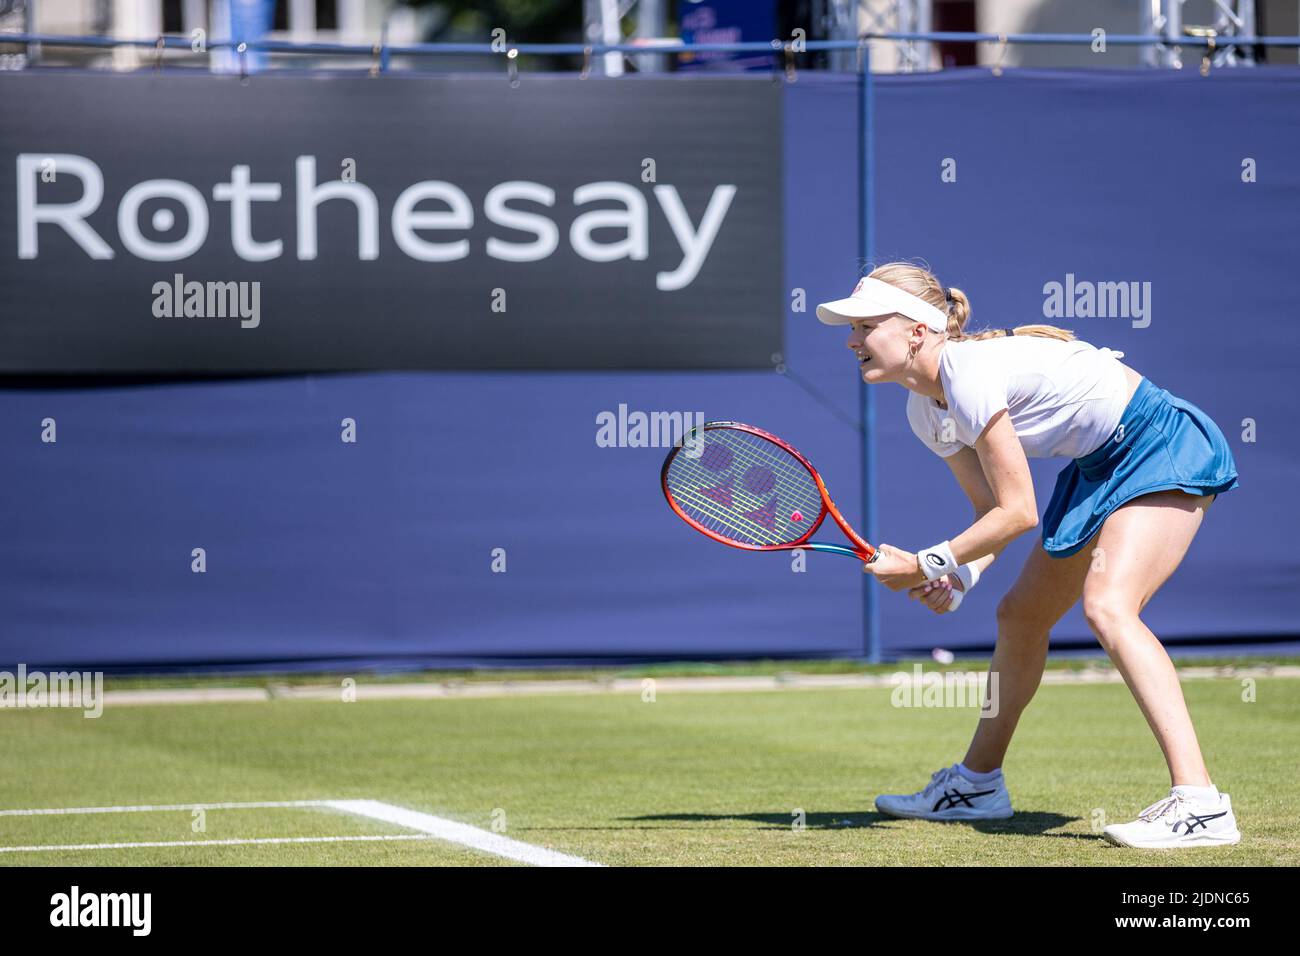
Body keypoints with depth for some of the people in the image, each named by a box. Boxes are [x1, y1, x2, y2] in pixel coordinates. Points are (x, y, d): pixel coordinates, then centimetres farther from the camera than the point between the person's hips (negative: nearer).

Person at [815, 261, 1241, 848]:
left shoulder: (971, 372, -26)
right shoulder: (926, 411, 3)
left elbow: (1018, 513, -24)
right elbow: (993, 511, 10)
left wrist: (926, 565, -17)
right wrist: (956, 578, -8)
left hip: (1163, 446, -10)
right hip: (1100, 465, 10)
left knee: (1107, 606, -28)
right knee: (1020, 616, 15)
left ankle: (1199, 804, -35)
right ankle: (977, 783, 34)